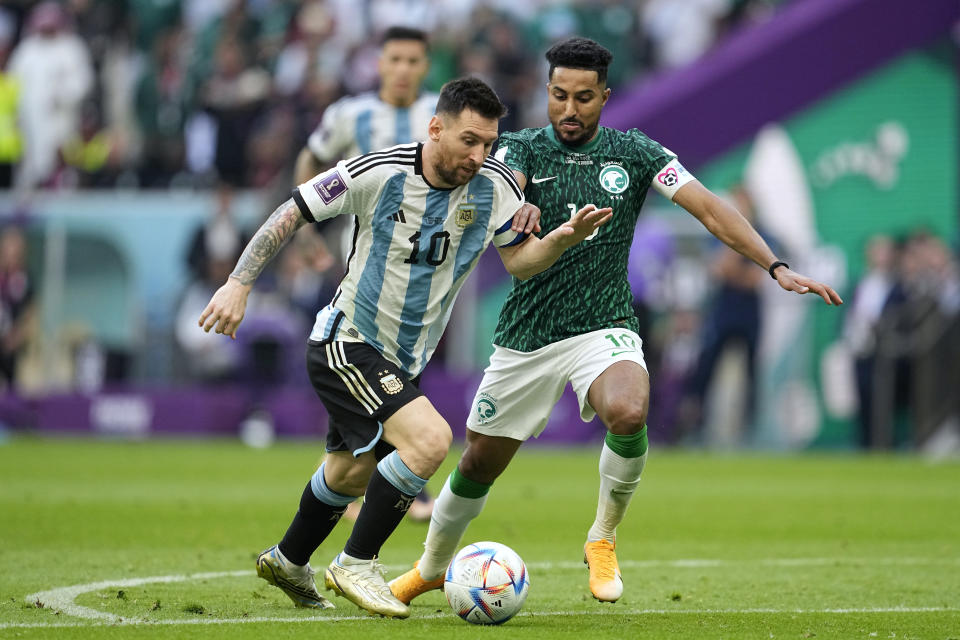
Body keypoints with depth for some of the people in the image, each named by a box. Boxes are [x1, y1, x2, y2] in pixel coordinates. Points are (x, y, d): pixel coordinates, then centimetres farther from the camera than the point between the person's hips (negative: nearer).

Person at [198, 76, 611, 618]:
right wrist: (239, 284, -16)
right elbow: (292, 214, -11)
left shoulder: (494, 187, -8)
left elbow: (522, 260, 0)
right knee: (430, 439, -25)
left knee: (351, 473, 23)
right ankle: (357, 564, -10)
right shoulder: (377, 173, -20)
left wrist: (566, 236, -20)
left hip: (403, 363, 7)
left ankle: (288, 562, 49)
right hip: (347, 345, -7)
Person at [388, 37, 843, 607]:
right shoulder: (524, 148, 0)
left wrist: (776, 266, -17)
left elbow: (711, 209, -5)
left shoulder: (634, 153, 1)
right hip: (526, 338, 1)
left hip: (604, 329, -1)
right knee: (479, 465, 8)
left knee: (628, 413, -33)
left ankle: (604, 539, -8)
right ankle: (432, 567, 36)